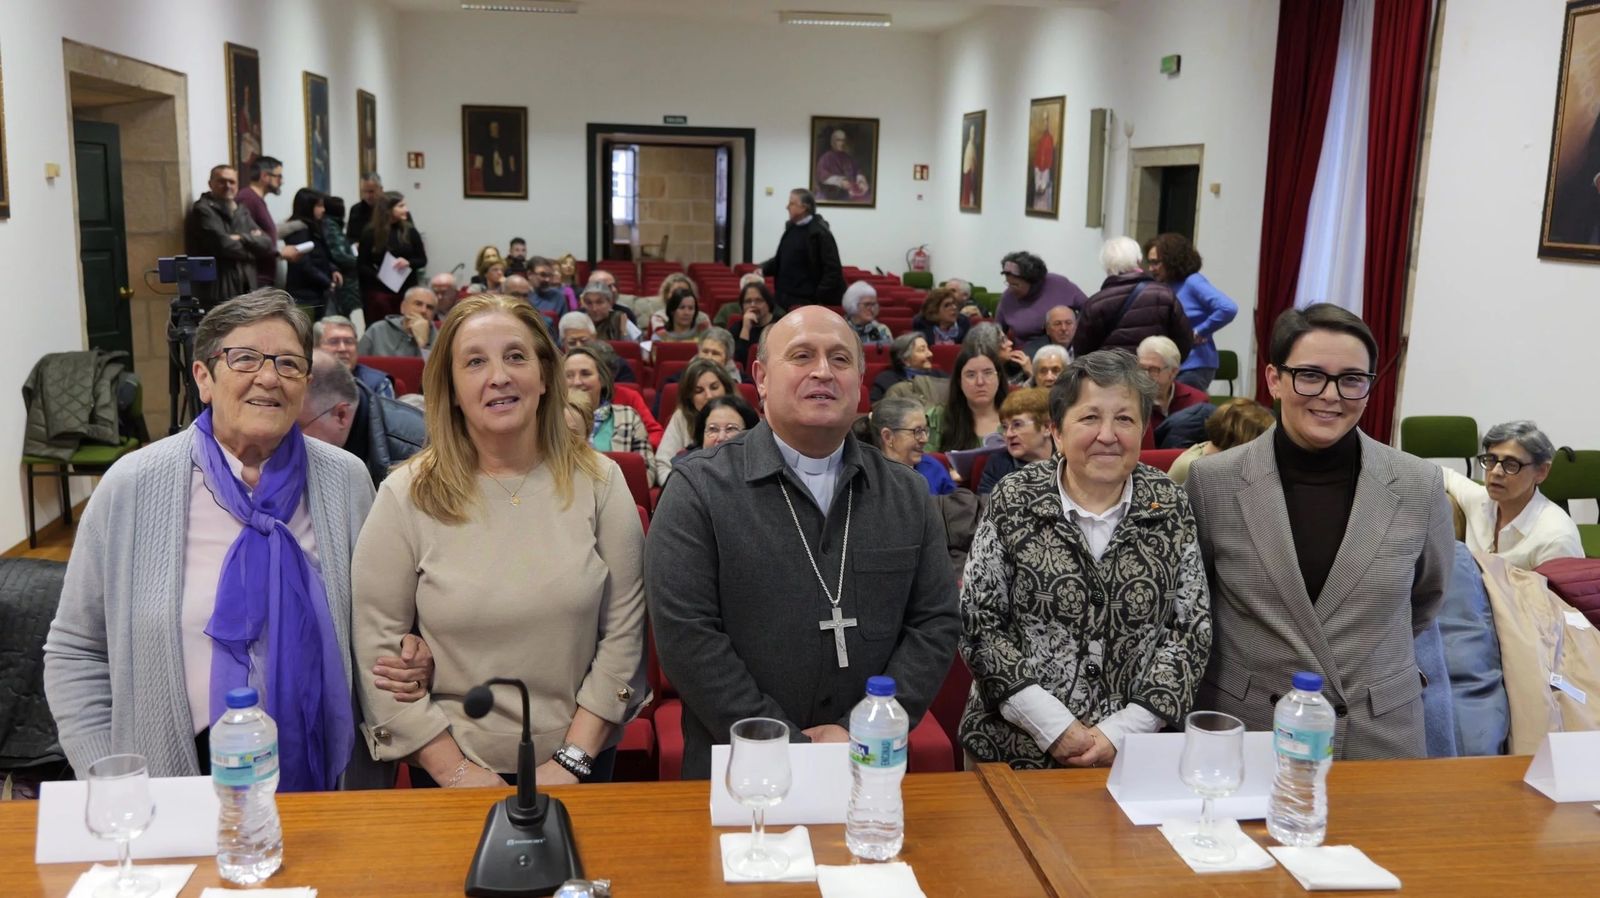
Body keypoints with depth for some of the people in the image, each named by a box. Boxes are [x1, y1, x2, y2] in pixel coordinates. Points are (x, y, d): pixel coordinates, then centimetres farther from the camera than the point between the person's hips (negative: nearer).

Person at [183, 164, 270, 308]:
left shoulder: (241, 212, 20)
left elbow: (264, 242, 8)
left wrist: (242, 238, -10)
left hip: (245, 291, 7)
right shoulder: (203, 211, -4)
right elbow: (224, 245, -15)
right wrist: (250, 248, 2)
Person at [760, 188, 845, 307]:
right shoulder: (791, 228, 12)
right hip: (784, 299, 8)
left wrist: (821, 298, -18)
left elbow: (833, 270, -15)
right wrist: (763, 269, 8)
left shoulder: (820, 233, -12)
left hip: (806, 302, -8)